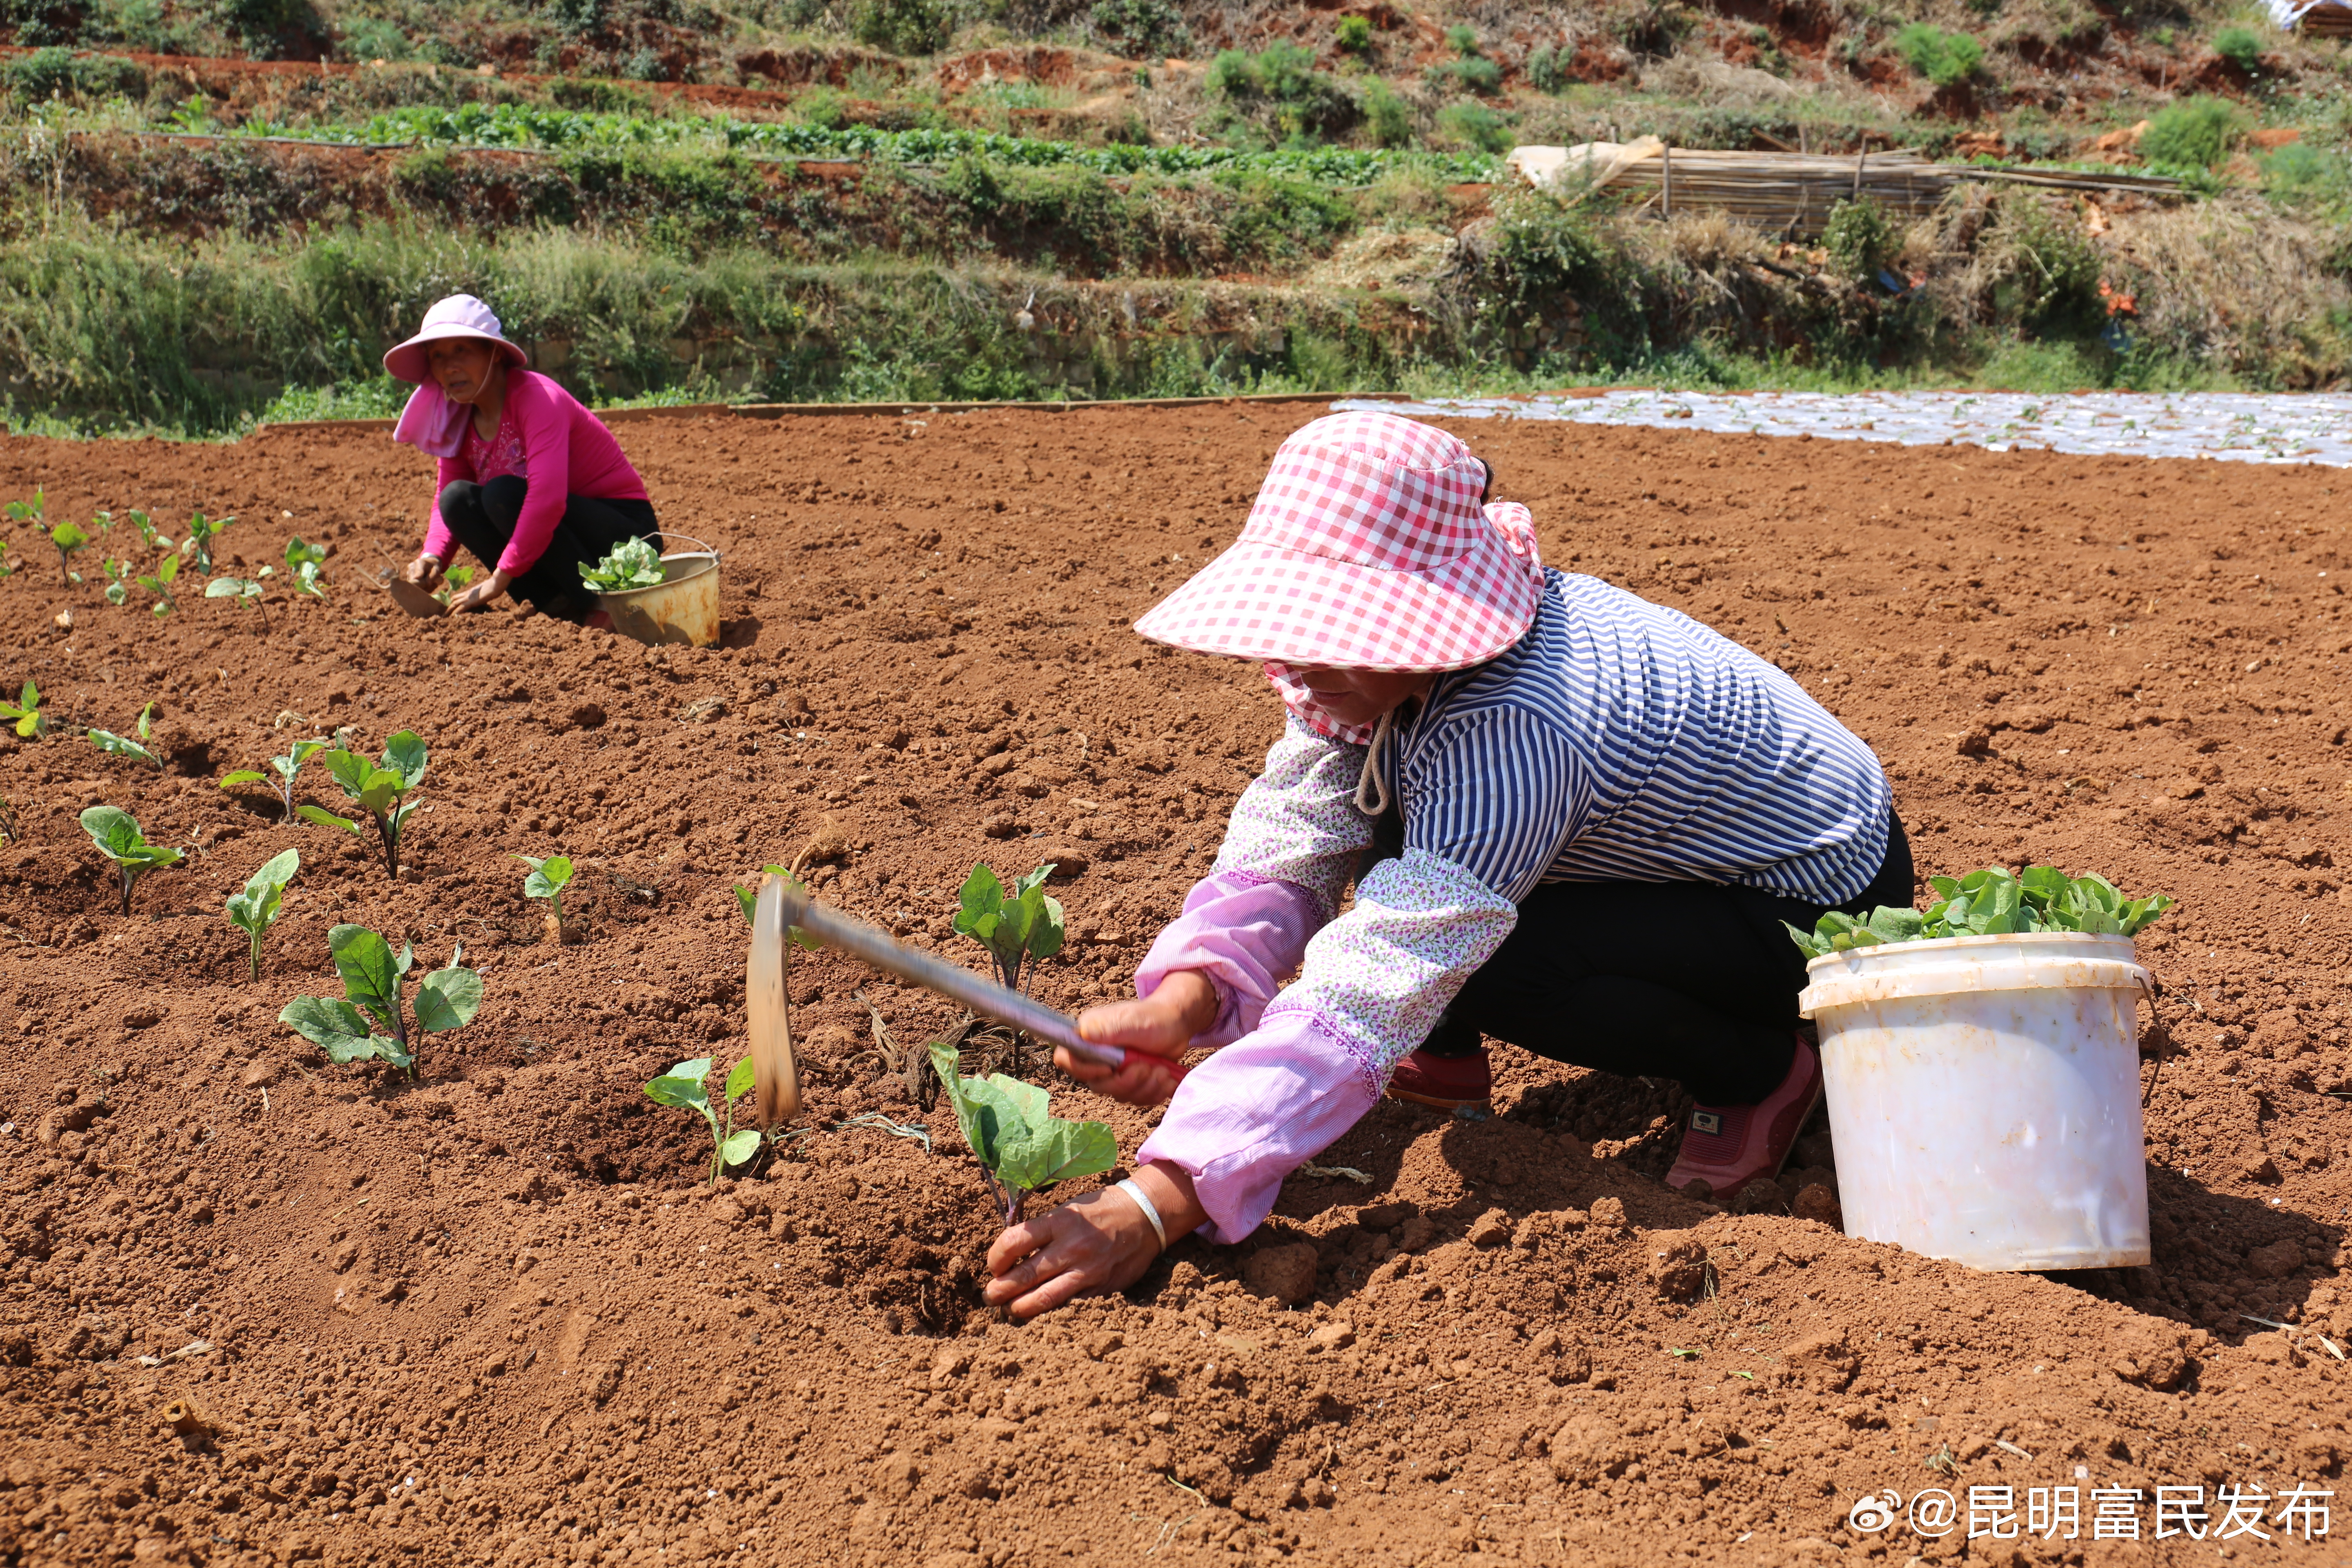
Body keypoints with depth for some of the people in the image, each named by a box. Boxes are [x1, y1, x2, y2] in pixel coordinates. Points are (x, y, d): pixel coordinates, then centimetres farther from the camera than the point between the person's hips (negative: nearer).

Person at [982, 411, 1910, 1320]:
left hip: (1829, 910, -8)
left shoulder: (1516, 731, -40)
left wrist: (1155, 1204, -52)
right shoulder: (1388, 659, -12)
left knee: (1493, 966, -32)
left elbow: (1372, 996, -47)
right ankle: (1447, 1062, 12)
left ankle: (1762, 1073, -6)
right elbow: (1283, 847, -12)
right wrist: (1181, 1001, -33)